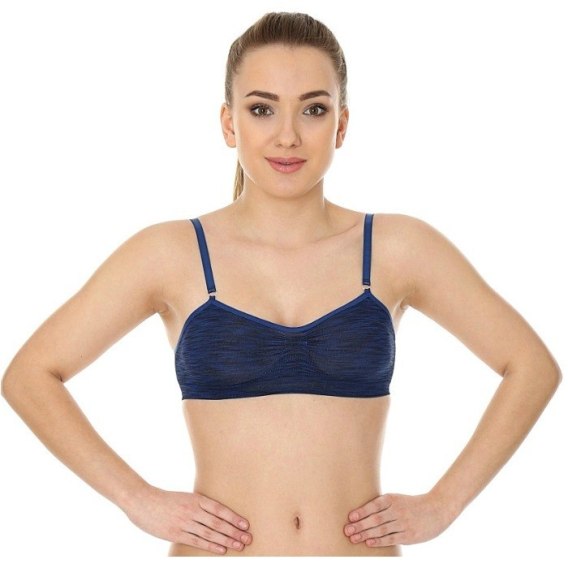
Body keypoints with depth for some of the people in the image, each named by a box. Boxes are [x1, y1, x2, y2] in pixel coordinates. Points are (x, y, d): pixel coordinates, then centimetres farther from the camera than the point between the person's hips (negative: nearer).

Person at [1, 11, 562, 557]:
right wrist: (138, 499, -6)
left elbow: (532, 365, 7)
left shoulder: (398, 249, 0)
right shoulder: (171, 254, -3)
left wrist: (442, 502, 0)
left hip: (363, 548, 1)